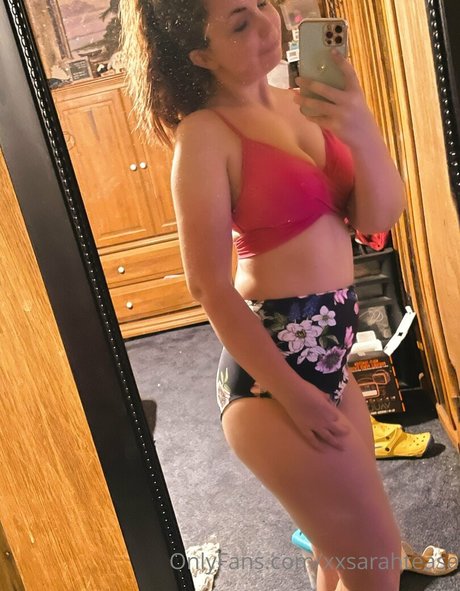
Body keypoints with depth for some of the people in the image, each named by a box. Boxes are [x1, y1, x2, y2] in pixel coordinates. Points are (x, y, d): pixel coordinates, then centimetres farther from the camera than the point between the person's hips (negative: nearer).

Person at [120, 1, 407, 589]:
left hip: (328, 356, 7)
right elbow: (209, 285, -16)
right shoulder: (205, 134, -14)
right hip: (270, 369, -7)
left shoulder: (300, 103, 6)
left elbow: (378, 217, 0)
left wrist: (362, 132, -19)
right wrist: (292, 393, -15)